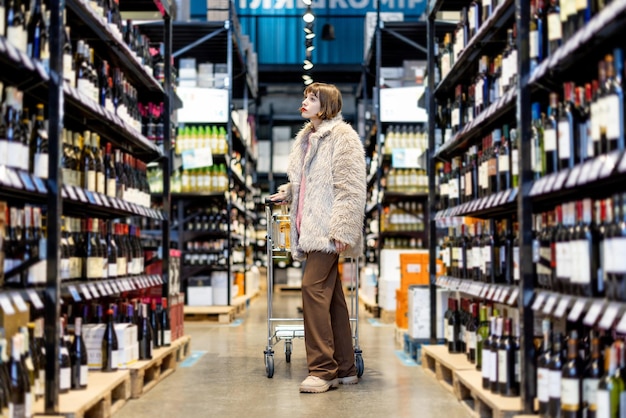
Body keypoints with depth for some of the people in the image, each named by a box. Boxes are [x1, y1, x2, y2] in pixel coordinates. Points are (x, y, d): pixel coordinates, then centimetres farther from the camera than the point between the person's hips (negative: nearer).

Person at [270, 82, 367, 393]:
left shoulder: (343, 136, -6)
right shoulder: (306, 138, 20)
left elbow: (350, 189, -14)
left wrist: (342, 229, -21)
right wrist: (286, 193, 19)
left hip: (328, 229, -9)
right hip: (311, 228, 9)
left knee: (313, 287, -15)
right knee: (331, 295, 9)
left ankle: (322, 369, -11)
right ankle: (344, 369, 14)